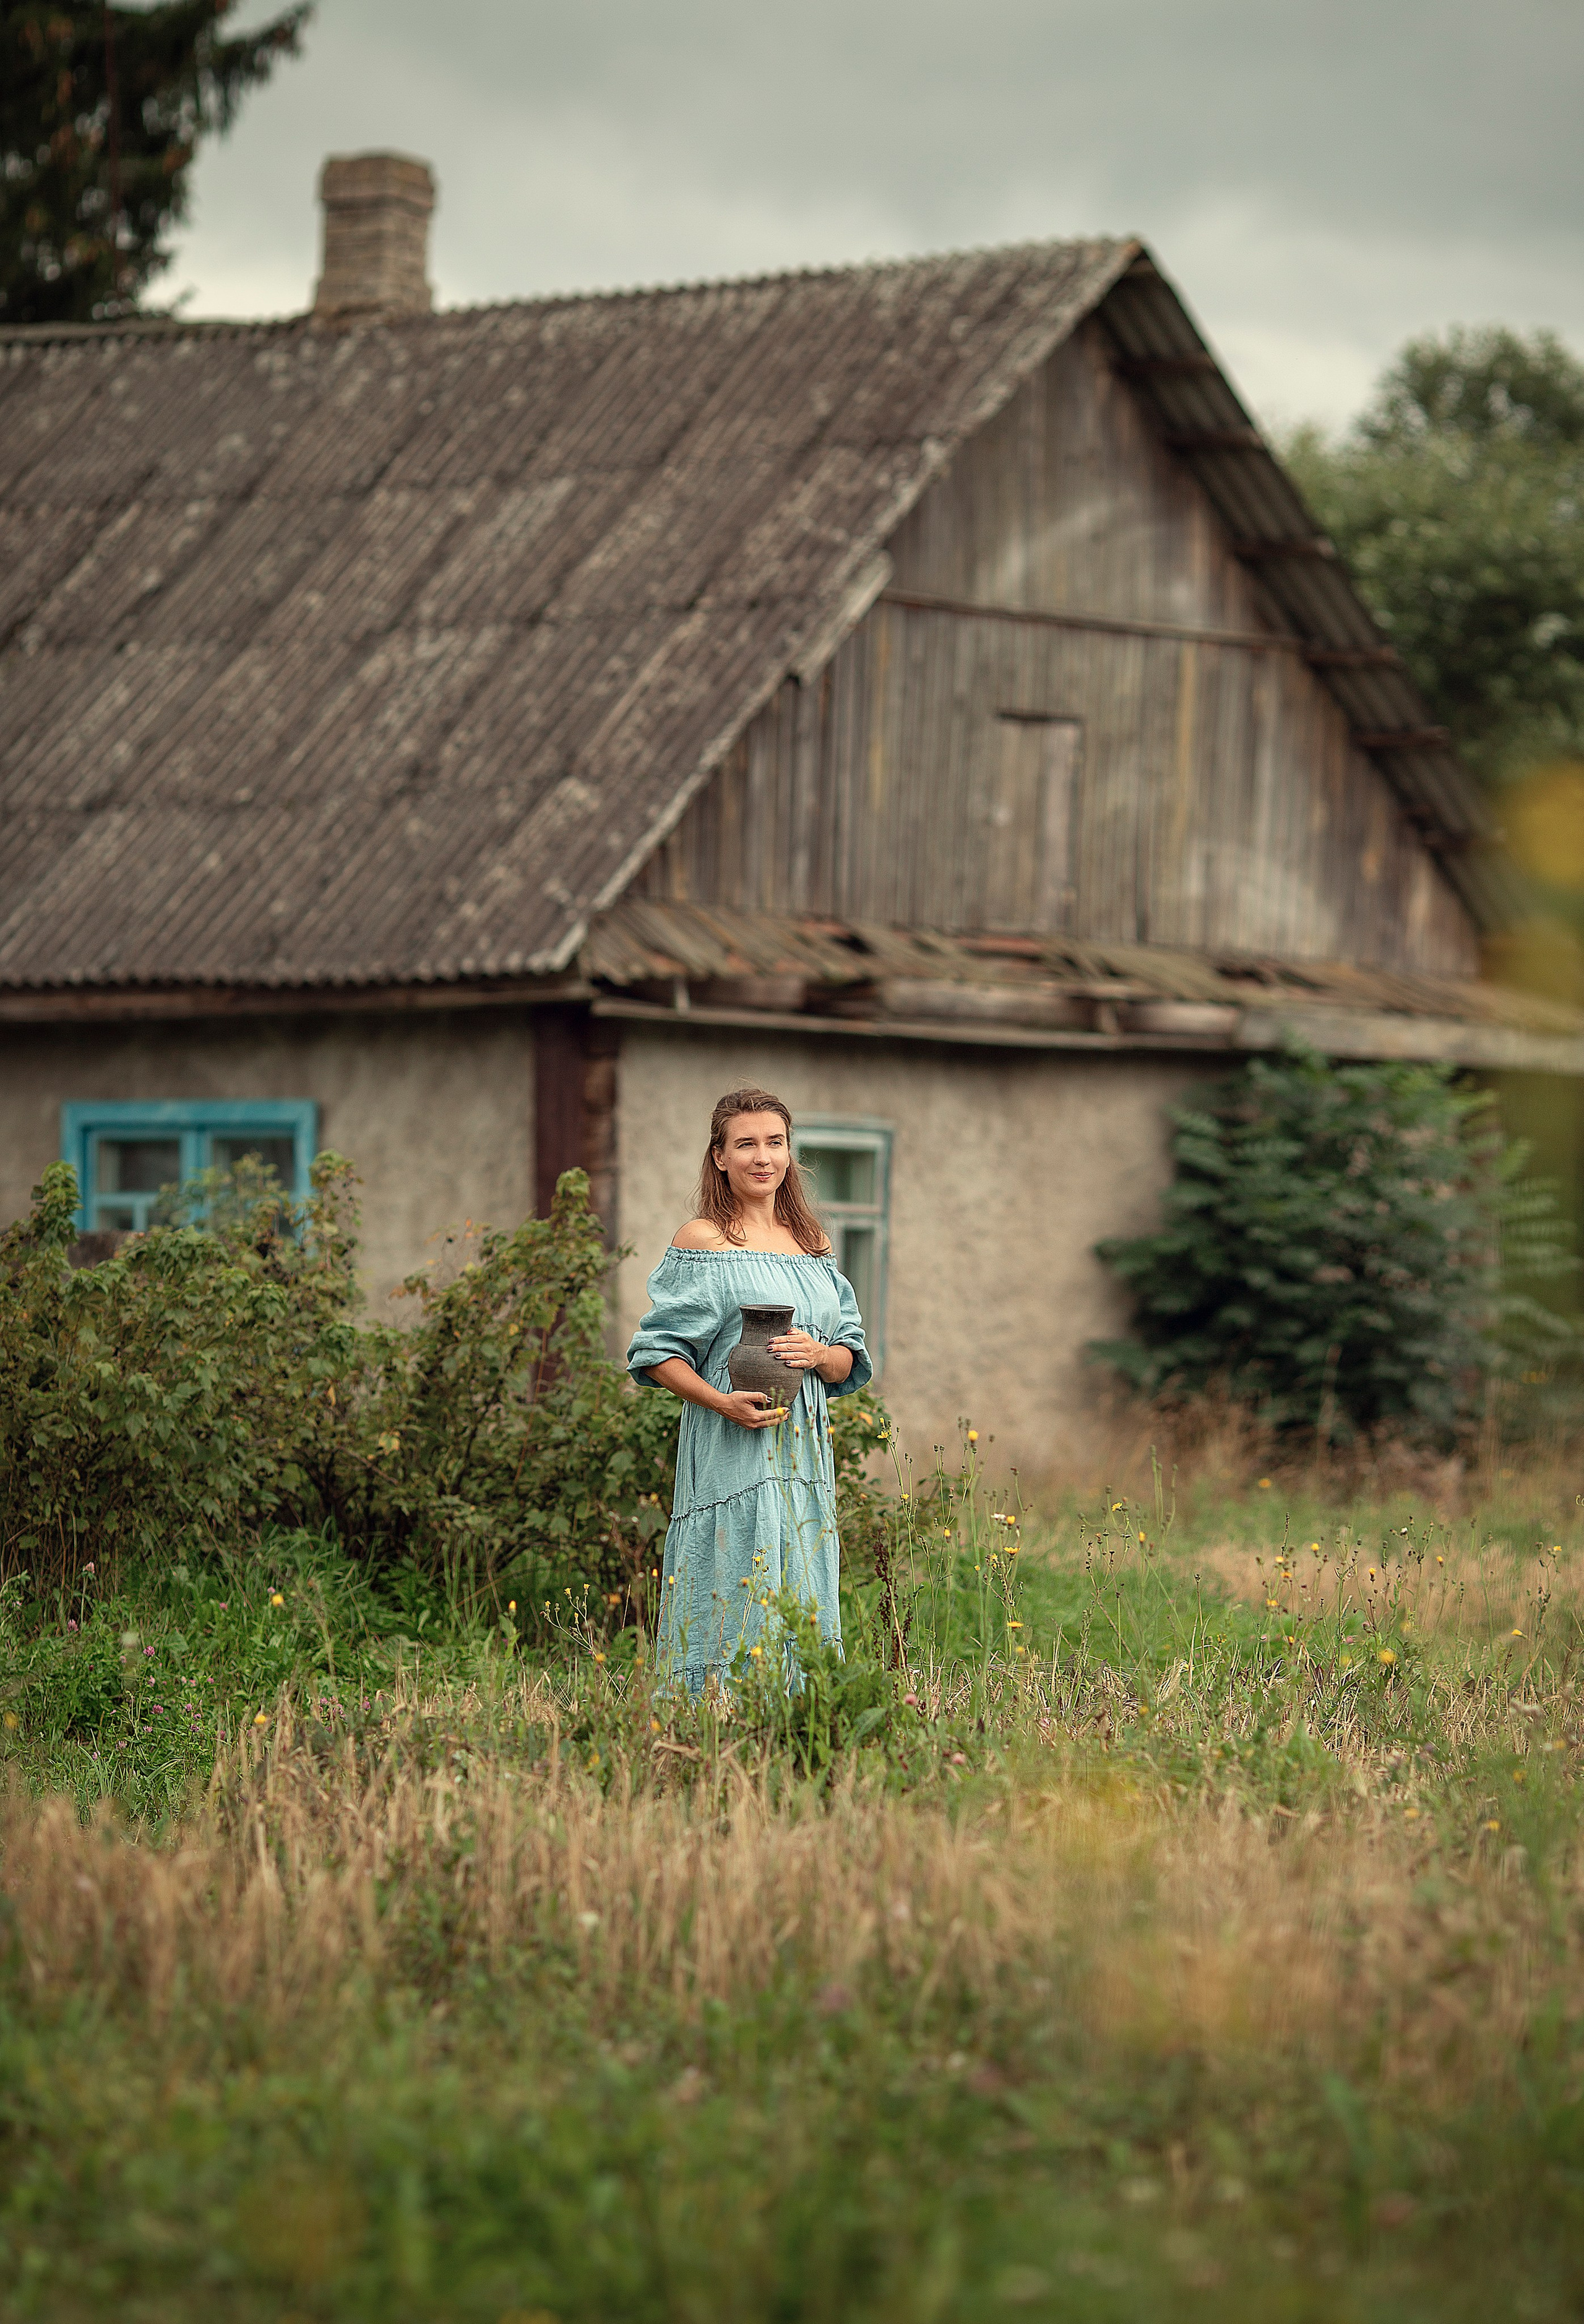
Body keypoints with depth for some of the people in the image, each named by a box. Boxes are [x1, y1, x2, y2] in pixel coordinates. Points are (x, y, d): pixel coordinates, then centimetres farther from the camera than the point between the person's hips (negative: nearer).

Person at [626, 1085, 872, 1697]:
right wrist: (722, 1401, -17)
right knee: (737, 1605, -10)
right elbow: (660, 1353, -3)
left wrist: (820, 1355, -8)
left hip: (803, 1455, 5)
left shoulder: (813, 1245, 15)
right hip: (732, 1455, -5)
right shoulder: (701, 1241, 0)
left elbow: (849, 1362, 15)